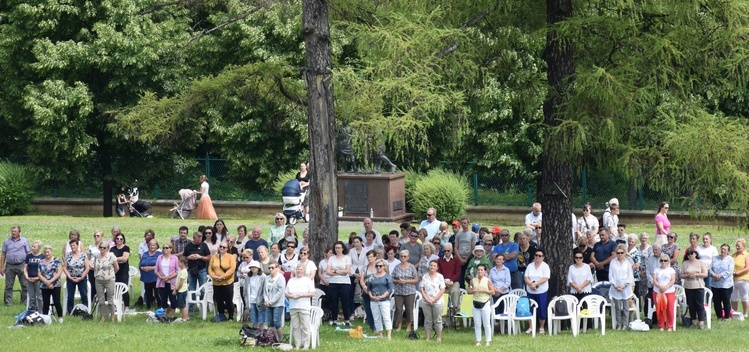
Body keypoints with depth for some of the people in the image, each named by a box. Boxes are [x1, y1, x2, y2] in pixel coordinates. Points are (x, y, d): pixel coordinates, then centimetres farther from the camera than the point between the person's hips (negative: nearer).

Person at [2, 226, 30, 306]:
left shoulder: (24, 241, 4)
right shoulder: (7, 241, 9)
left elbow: (28, 254, 4)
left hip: (21, 266, -2)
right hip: (10, 266, 2)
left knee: (25, 285, 0)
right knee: (8, 286, 2)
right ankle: (8, 302, 6)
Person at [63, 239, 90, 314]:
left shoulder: (83, 255, -4)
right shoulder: (68, 255, 2)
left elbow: (87, 268, -6)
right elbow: (64, 267, 1)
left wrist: (81, 278, -11)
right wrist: (70, 277, -9)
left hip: (81, 279, -2)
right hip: (71, 279, 2)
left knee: (84, 296, -2)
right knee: (70, 296, 6)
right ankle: (70, 312, 13)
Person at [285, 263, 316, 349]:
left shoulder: (308, 281, 5)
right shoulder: (291, 281, 15)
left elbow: (312, 294, -2)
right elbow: (286, 294, 14)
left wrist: (301, 295, -12)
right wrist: (292, 296, -7)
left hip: (304, 307, -3)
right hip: (293, 307, 3)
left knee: (305, 326, -5)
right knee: (295, 326, 2)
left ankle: (306, 345, -2)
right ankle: (297, 344, 6)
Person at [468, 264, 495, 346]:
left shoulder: (487, 280, -1)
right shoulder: (473, 280, 7)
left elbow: (493, 292, -3)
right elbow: (468, 291, 10)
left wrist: (484, 290, -15)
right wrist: (474, 291, -10)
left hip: (485, 303, -3)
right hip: (476, 303, 3)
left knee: (486, 324, -1)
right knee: (477, 324, 6)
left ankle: (488, 341, 5)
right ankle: (478, 341, 12)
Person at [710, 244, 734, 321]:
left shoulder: (730, 259, -1)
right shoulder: (715, 258, 10)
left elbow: (729, 271, -11)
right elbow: (710, 268, 3)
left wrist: (720, 276, -19)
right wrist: (713, 275, -16)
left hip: (726, 285, -3)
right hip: (715, 285, 3)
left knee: (726, 301, 2)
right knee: (716, 301, 6)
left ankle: (727, 317, 14)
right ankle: (719, 316, 18)